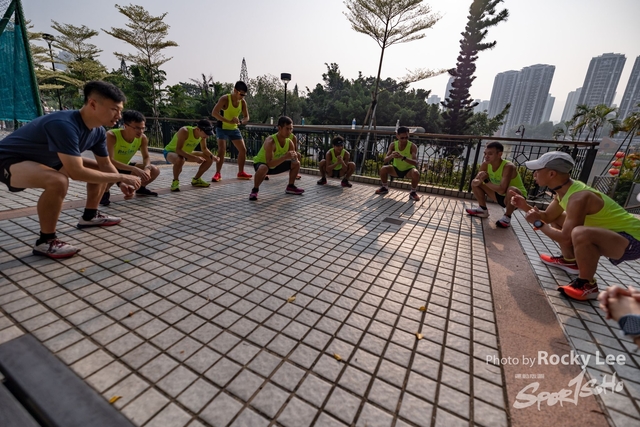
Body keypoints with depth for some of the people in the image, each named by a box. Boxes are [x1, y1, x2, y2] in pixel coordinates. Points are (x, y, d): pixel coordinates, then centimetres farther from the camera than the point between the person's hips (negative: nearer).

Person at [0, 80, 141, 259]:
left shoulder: (97, 131, -9)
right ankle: (45, 241, -19)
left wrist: (121, 184, -17)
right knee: (58, 181, -38)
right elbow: (77, 172, -39)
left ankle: (90, 216, 22)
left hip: (46, 160, 9)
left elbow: (105, 164, 0)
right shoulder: (64, 125, -35)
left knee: (100, 171, 8)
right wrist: (121, 177, -33)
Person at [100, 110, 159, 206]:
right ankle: (104, 193, -5)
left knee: (155, 171, -12)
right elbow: (109, 161, -40)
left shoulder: (143, 138, -19)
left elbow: (146, 157, -8)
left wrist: (147, 168, -32)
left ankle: (141, 188, 19)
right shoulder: (112, 135, -33)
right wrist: (135, 169, -50)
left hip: (125, 166, 5)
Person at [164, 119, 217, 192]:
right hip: (171, 152, -7)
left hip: (186, 153, 7)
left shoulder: (202, 134, -14)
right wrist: (195, 158, -46)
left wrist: (212, 156, -19)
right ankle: (175, 181, -17)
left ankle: (196, 180, 12)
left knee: (209, 159, -1)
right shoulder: (184, 131, -33)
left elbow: (204, 149, 1)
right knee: (180, 160, -43)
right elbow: (178, 150, -39)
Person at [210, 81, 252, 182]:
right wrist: (229, 121, -35)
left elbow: (246, 117, 2)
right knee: (222, 150, -18)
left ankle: (241, 172, 17)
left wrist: (240, 122, -21)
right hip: (222, 128, -6)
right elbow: (214, 113, -25)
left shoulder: (243, 102, -2)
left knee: (243, 149, 3)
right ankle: (218, 174, -10)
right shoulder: (225, 99, -18)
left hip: (234, 129, 6)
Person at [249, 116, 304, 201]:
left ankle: (290, 187, 17)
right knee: (263, 168, -42)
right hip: (260, 163, -7)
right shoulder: (270, 141, -33)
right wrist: (285, 157, -49)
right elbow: (269, 164, -41)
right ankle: (254, 190, -17)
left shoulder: (290, 143, -12)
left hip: (275, 165, 7)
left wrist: (294, 158, -29)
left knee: (297, 164, 1)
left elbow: (295, 161, -5)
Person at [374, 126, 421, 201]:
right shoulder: (393, 145, -13)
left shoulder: (412, 146, -22)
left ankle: (413, 192, -9)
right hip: (396, 169, 3)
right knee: (383, 169, -24)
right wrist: (391, 156, -43)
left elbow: (415, 162, -34)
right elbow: (385, 160, -19)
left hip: (408, 170, -2)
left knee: (416, 173, -35)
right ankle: (385, 188, 2)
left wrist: (403, 157, -51)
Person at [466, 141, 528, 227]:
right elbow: (474, 182, -9)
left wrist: (486, 180, -31)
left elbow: (502, 190, -40)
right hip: (500, 196, 6)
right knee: (476, 183, -2)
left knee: (512, 190, -40)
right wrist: (479, 180, -32)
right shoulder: (485, 164, -12)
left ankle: (507, 217, -14)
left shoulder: (508, 167, -31)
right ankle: (483, 210, 12)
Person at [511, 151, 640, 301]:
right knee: (556, 219, 16)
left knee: (580, 233, -40)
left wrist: (537, 223, -17)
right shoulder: (565, 189, -2)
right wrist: (525, 207, -6)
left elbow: (566, 238, -28)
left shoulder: (578, 198, -30)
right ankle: (570, 261, 25)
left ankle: (587, 286, -15)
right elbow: (548, 217, 9)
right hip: (611, 231, 10)